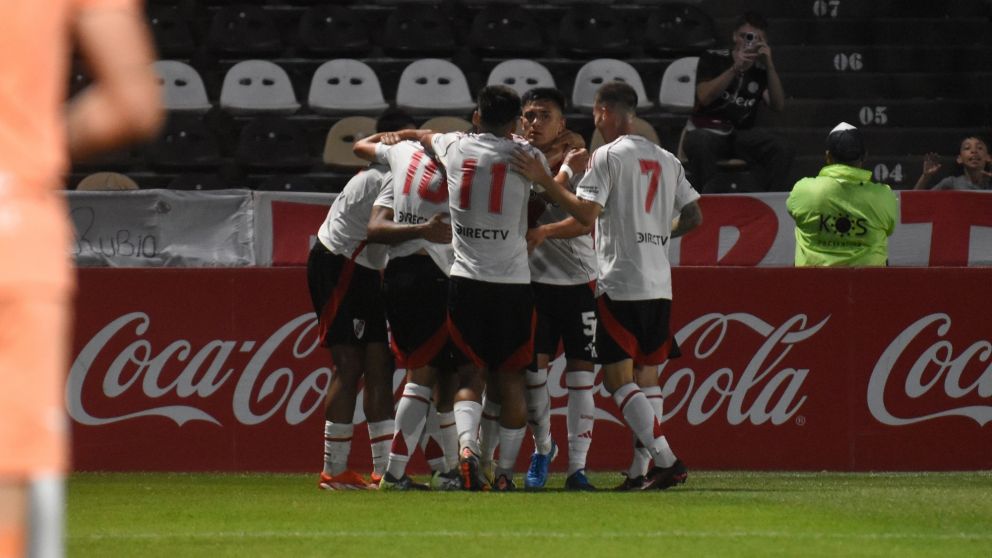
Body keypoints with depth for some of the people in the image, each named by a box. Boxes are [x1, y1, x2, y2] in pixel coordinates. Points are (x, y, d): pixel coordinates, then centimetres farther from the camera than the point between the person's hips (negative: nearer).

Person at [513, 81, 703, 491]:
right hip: (660, 284, 7)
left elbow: (586, 214, -16)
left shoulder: (609, 155, -7)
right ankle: (644, 468, 7)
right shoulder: (667, 160, 14)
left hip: (620, 284, -7)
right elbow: (694, 217, 16)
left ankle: (666, 460, -17)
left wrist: (543, 180, -13)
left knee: (617, 379, -7)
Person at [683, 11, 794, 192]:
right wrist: (735, 68, -24)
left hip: (742, 133, 3)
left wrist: (769, 65, -15)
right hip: (707, 130, -3)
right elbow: (704, 97, -15)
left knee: (783, 151, -23)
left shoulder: (761, 70, 7)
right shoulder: (713, 59, 1)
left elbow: (779, 106, -6)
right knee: (700, 145, -39)